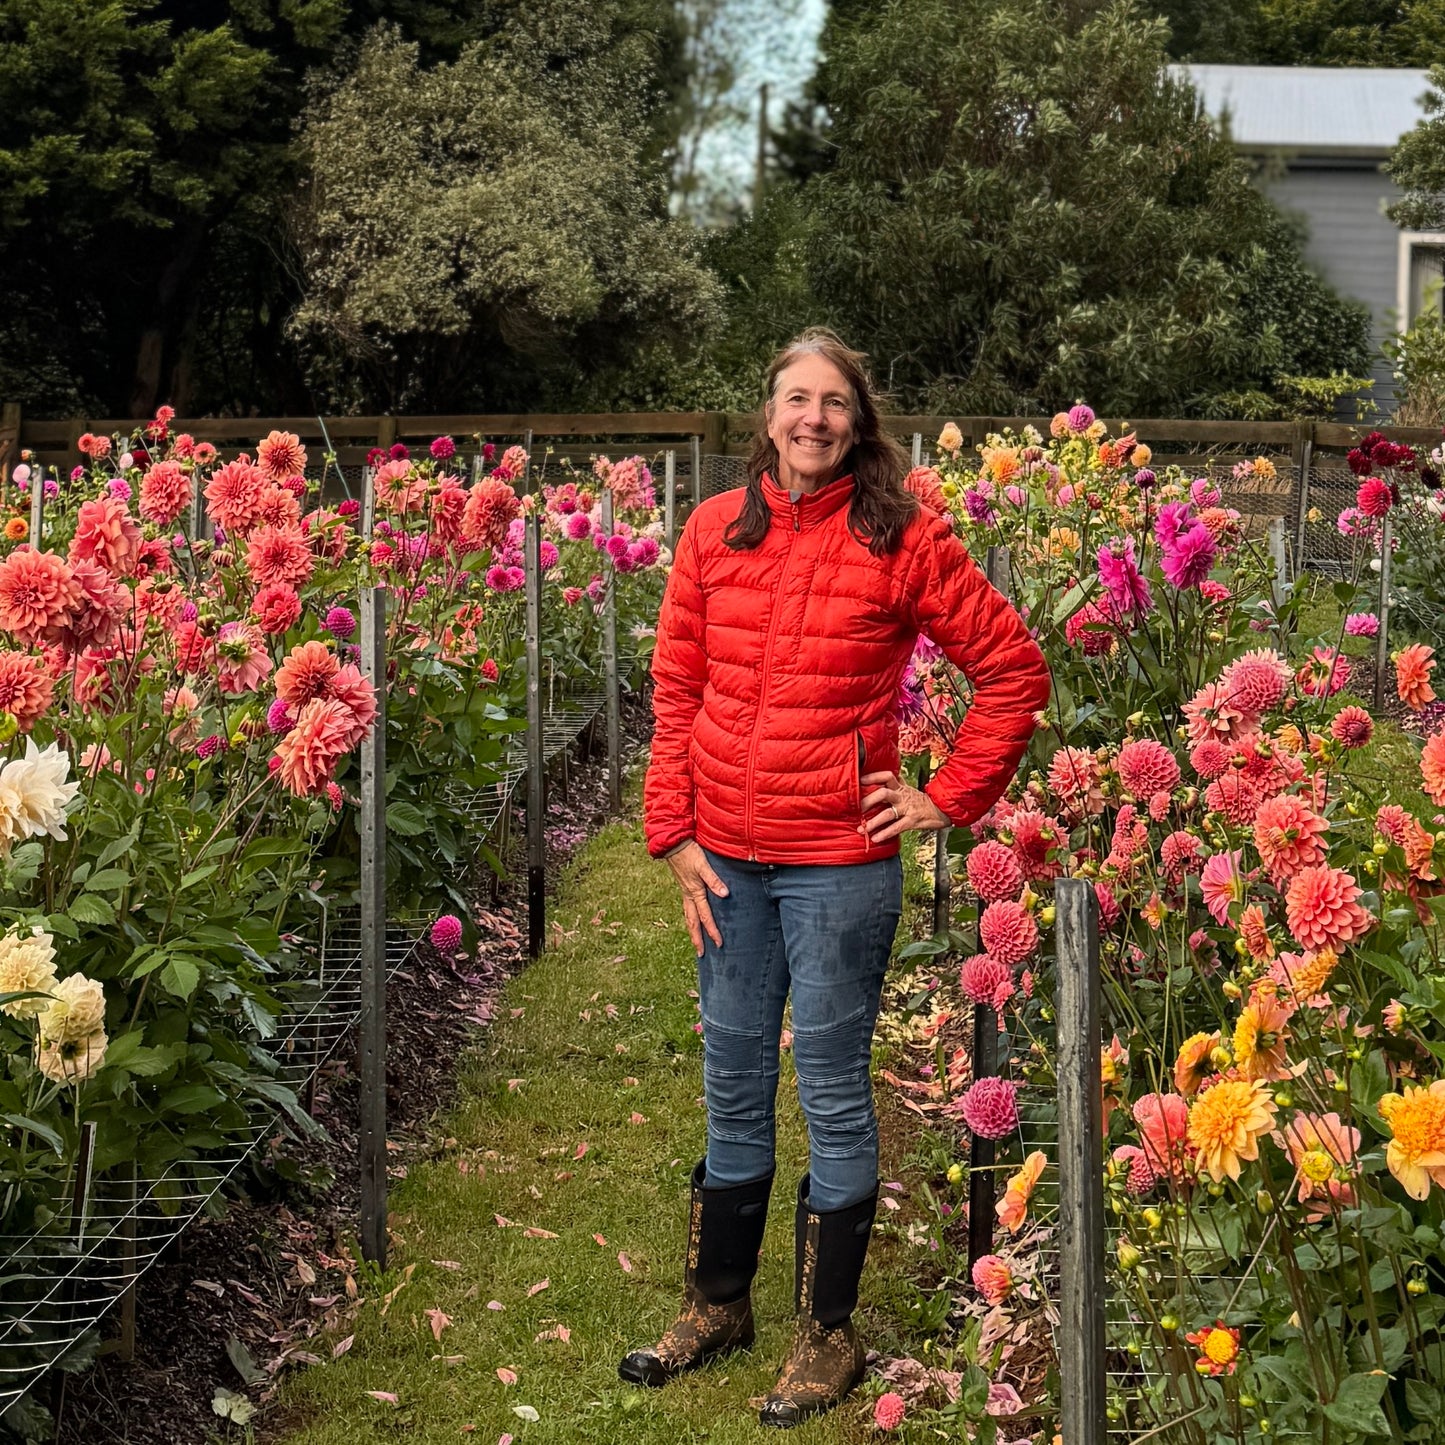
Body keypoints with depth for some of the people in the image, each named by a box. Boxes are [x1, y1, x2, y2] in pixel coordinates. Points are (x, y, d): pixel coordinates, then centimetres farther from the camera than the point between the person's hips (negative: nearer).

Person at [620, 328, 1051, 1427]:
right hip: (728, 858, 4)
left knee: (833, 1092, 4)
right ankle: (718, 1305, 31)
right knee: (734, 1086, 16)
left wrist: (946, 799, -5)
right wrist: (675, 833, 3)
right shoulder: (715, 531, 5)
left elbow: (1015, 669, -2)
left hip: (840, 861, -4)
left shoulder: (902, 536, -6)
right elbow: (676, 691, 9)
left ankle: (829, 1335, 18)